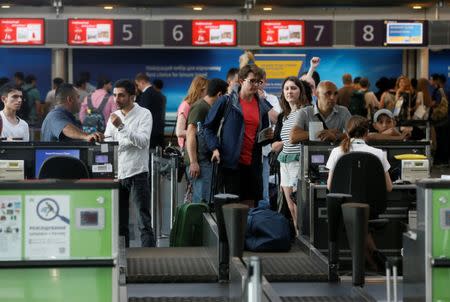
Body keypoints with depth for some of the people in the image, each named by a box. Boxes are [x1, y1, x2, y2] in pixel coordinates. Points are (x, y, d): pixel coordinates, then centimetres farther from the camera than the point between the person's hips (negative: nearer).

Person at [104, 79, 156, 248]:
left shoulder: (144, 114, -3)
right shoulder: (113, 117, 14)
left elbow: (143, 141, -16)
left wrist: (122, 127, -23)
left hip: (137, 173, -5)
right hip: (116, 174, 5)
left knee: (144, 222, -7)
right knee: (119, 222, 9)